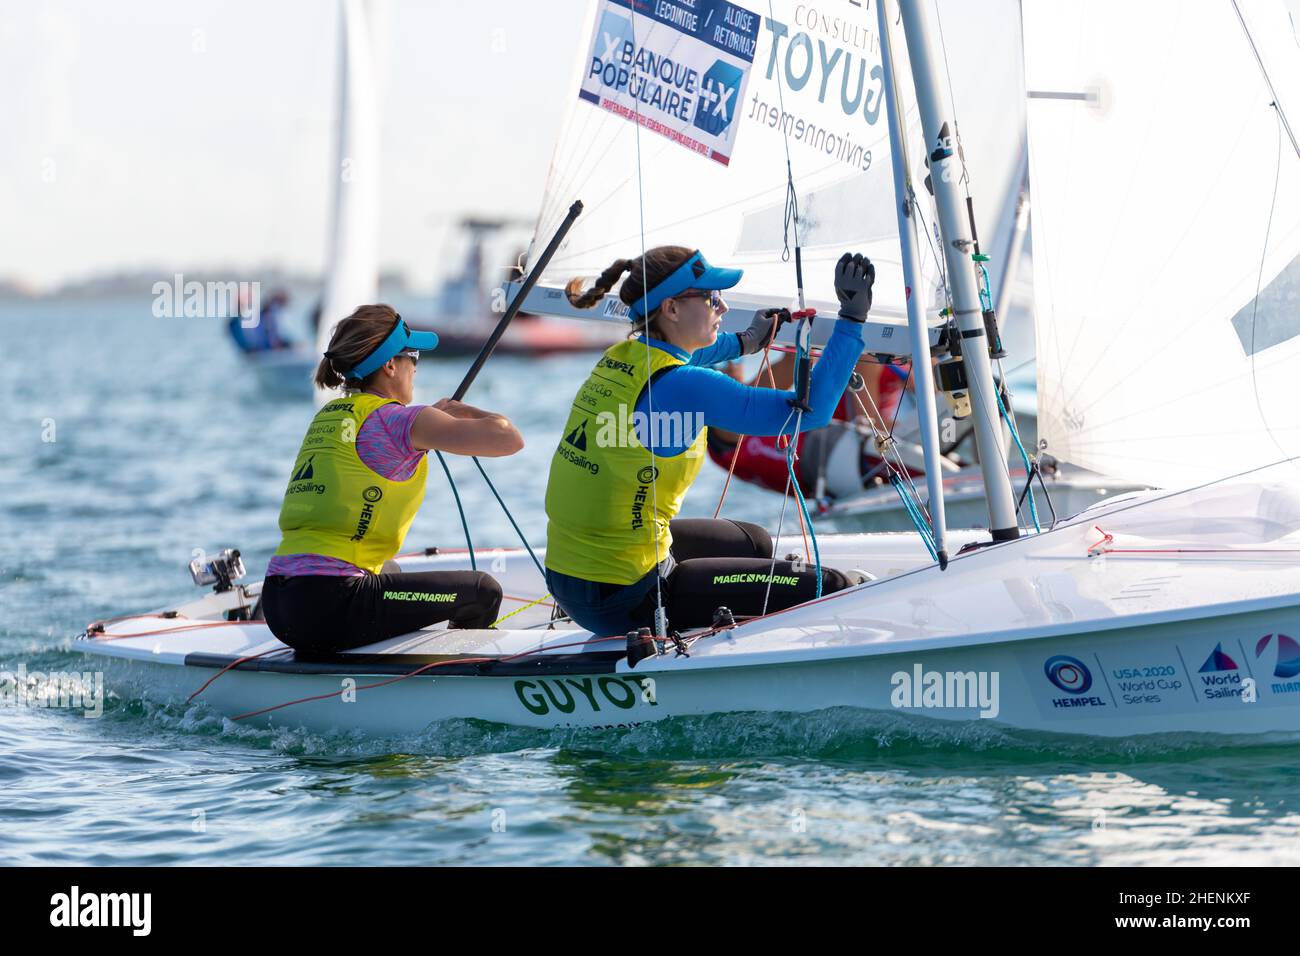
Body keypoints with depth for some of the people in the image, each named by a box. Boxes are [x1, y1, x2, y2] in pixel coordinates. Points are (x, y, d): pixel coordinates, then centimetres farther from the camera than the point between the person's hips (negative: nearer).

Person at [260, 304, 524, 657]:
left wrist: (437, 414, 39)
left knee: (390, 573, 40)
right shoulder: (395, 419, -5)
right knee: (484, 592, 5)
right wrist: (461, 411, 8)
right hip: (330, 607, -9)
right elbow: (508, 438, -12)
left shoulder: (327, 416, 18)